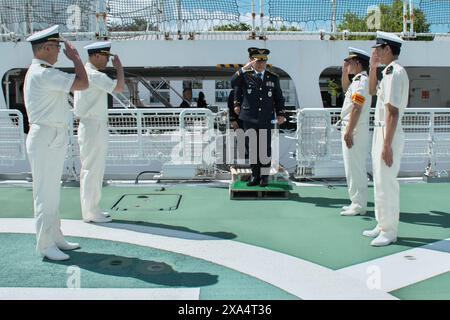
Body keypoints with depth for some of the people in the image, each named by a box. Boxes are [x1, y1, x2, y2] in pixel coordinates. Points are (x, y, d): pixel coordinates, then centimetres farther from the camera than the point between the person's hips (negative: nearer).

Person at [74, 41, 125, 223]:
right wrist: (119, 67, -11)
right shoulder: (94, 75, -16)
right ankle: (91, 213, 4)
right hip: (94, 128, -10)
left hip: (88, 126, 10)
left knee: (90, 169, 15)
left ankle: (90, 209, 24)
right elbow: (119, 87, -27)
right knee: (92, 170, -4)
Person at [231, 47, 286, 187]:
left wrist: (280, 114, 3)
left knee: (265, 148, 2)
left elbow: (279, 98, 14)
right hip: (249, 119, 0)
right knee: (252, 148, 5)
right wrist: (244, 68, -21)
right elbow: (234, 83, -14)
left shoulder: (273, 78, 10)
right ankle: (255, 175, 16)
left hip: (265, 119, 1)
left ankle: (264, 175, 14)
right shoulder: (245, 75, 4)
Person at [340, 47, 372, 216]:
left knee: (355, 168, -6)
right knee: (353, 168, 15)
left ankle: (359, 206, 0)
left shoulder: (362, 80, -14)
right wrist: (344, 73, 23)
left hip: (354, 131, -10)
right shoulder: (357, 80, 16)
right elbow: (346, 90, 36)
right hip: (349, 129, 10)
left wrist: (349, 132, -24)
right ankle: (357, 203, 23)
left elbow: (356, 109, -22)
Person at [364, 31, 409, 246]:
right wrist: (373, 67, 16)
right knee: (380, 182, 17)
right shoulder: (389, 72, 13)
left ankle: (389, 232, 7)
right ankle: (382, 225, 28)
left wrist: (387, 145, -24)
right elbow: (373, 91, 30)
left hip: (389, 135, -10)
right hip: (380, 132, 10)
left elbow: (393, 111, -22)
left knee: (387, 183, -4)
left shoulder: (395, 72, -17)